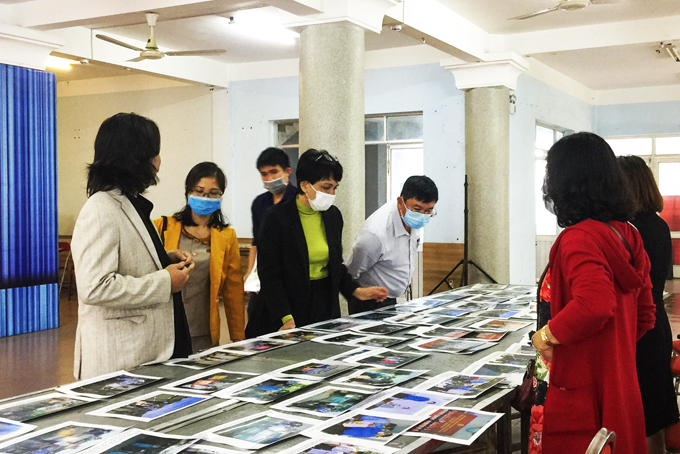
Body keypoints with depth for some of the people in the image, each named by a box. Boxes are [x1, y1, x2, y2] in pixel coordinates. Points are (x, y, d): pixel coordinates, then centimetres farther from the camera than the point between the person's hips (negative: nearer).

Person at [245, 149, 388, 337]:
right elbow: (269, 275, -14)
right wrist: (287, 319, -22)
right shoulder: (277, 217, -11)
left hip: (325, 308, 5)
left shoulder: (333, 216, 6)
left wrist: (356, 291, 3)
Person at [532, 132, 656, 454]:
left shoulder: (578, 238, -19)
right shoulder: (627, 236, 6)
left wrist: (548, 335, -19)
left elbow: (594, 305, -34)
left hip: (583, 394, -8)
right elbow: (644, 313, 14)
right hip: (622, 389, 8)